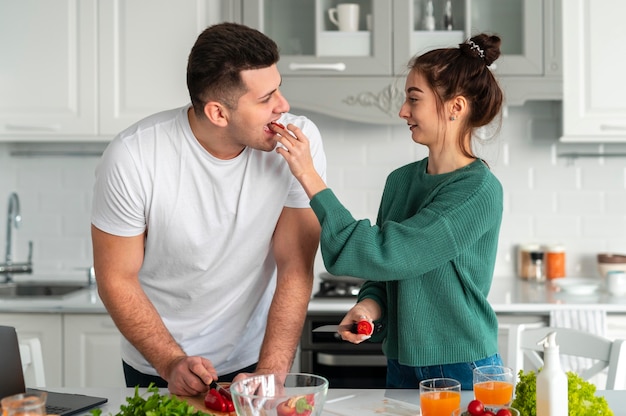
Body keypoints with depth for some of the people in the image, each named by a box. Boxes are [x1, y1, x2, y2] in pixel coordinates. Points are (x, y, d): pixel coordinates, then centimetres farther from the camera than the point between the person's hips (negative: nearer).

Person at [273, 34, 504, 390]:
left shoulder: (479, 190, -19)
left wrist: (309, 178, -21)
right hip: (402, 367, 6)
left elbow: (383, 256, -23)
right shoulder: (401, 181, 3)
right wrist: (370, 306, -10)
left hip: (463, 372, -6)